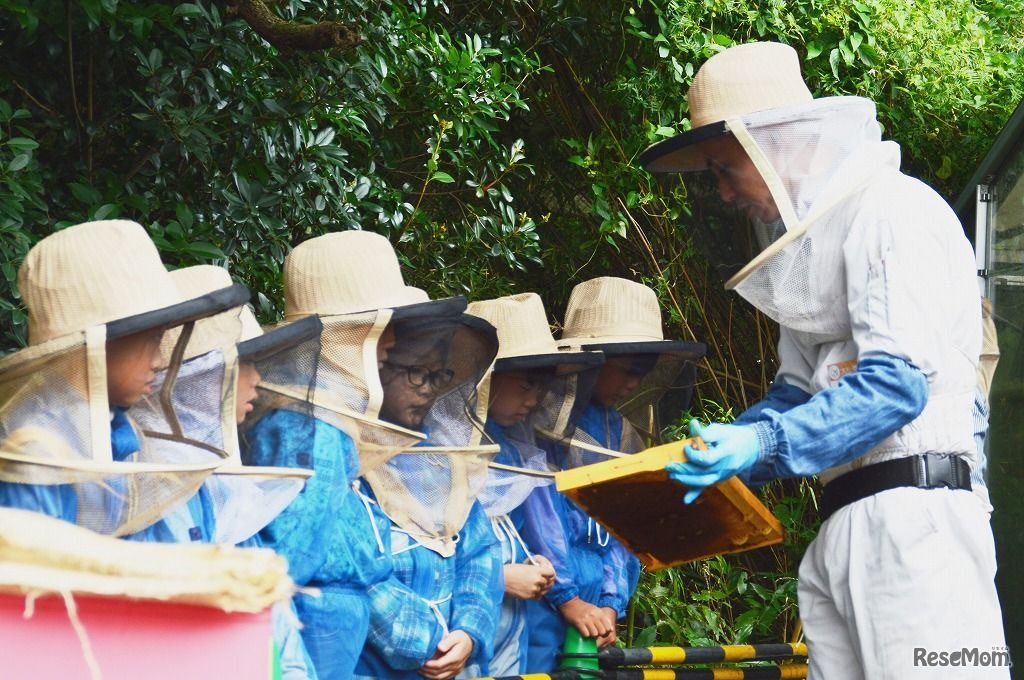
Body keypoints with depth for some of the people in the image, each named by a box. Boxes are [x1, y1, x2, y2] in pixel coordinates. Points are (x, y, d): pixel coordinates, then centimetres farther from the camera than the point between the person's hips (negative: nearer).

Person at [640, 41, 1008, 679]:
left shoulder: (892, 210, -6)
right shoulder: (807, 238, 22)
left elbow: (898, 382, -16)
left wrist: (765, 445, -21)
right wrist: (722, 454, 7)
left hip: (910, 511, -9)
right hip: (839, 527, 9)